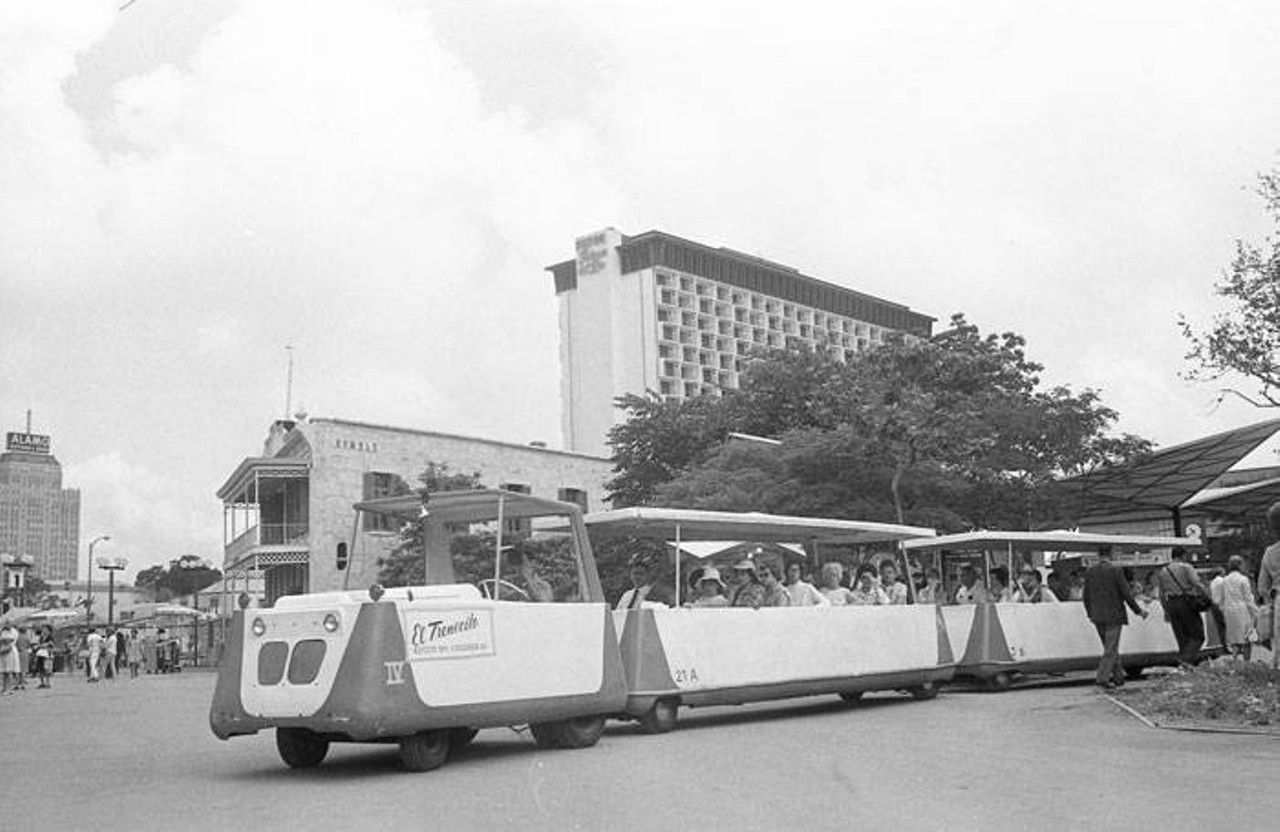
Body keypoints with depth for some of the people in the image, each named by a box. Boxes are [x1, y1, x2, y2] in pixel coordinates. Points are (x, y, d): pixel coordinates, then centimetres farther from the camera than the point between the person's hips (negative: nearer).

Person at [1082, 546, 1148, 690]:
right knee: (1111, 648, -1)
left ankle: (1118, 676, 23)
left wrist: (1090, 613, 20)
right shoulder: (1115, 570, -12)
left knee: (1111, 647, 17)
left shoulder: (1090, 571, 2)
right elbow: (1126, 594, -10)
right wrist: (1138, 611, 1)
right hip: (1114, 615, -5)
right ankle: (1103, 678, -6)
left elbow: (1085, 596, 7)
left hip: (1098, 617, 5)